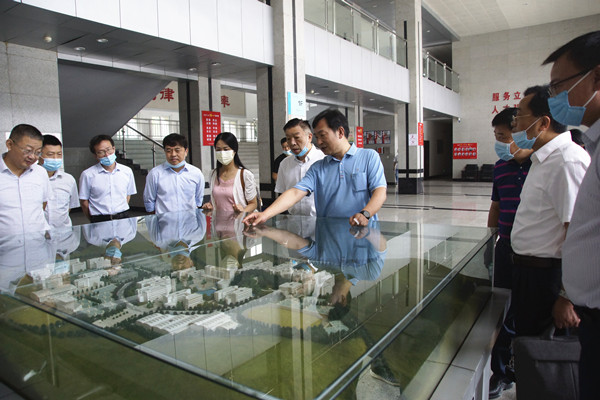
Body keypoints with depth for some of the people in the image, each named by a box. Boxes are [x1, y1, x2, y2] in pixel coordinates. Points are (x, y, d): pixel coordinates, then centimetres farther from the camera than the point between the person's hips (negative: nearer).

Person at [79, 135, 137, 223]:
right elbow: (84, 201, 5)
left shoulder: (127, 171, 7)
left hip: (123, 218, 2)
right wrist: (94, 220, 7)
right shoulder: (87, 175, -1)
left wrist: (123, 214, 11)